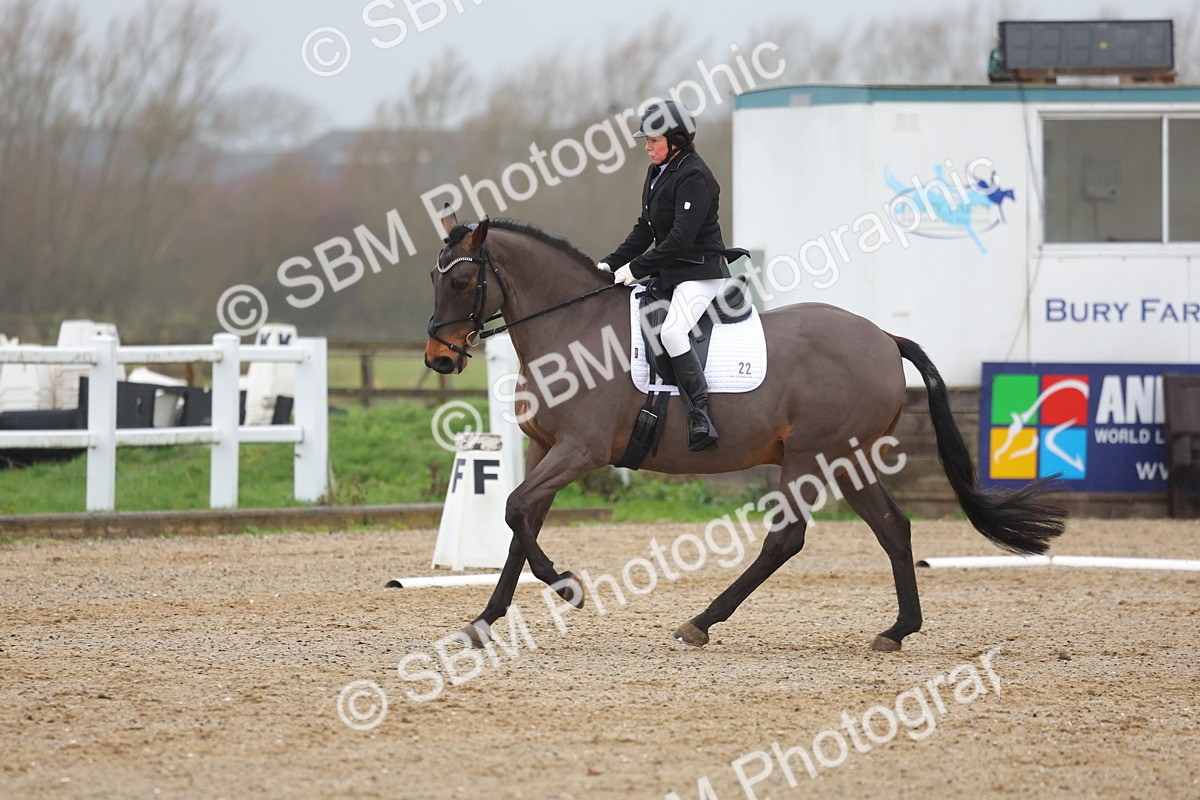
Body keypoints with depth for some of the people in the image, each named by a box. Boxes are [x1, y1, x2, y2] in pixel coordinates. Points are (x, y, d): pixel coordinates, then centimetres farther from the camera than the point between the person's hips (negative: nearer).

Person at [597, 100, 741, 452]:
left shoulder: (693, 176, -18)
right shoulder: (657, 172, 12)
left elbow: (681, 238, -23)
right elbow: (645, 228, 17)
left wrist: (637, 268, -20)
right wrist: (612, 263, 7)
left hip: (700, 272, -11)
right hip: (669, 271, 11)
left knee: (672, 331, -31)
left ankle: (701, 418, -31)